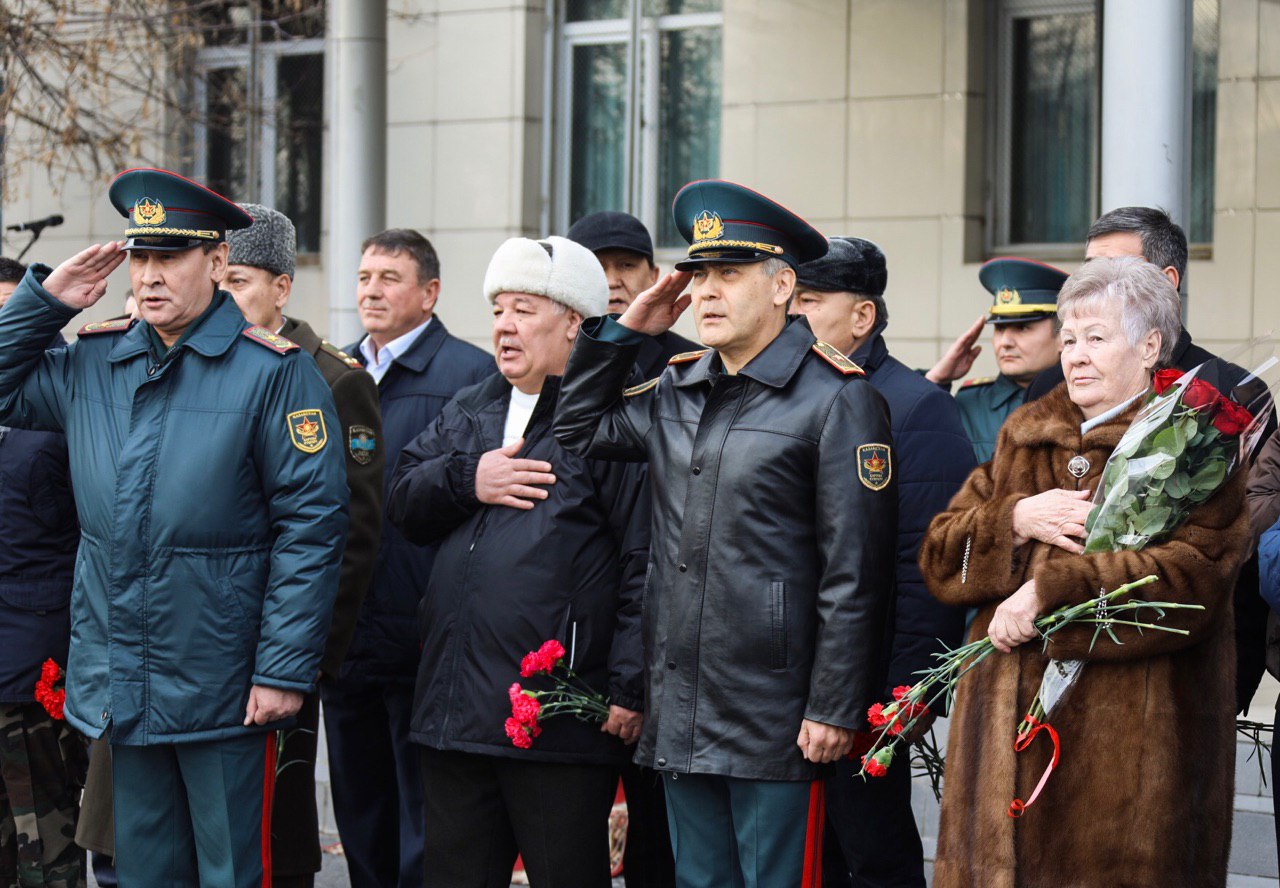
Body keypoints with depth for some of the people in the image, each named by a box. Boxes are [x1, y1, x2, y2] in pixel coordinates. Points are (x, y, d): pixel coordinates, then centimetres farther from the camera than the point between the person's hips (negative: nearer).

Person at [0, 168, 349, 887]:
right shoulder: (93, 362, 8)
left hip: (224, 692, -5)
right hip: (119, 688, 5)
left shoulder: (273, 371, -9)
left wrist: (285, 669, -15)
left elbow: (311, 526, -11)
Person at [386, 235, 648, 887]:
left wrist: (628, 689, -17)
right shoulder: (469, 411, 19)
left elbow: (646, 563, -13)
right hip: (453, 711, 7)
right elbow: (402, 503, 15)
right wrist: (466, 482, -6)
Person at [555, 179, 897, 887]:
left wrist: (834, 708, -16)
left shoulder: (836, 399, -9)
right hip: (680, 717, 7)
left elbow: (854, 571, -13)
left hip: (775, 722, -7)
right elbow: (579, 430, 25)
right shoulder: (676, 391, 13)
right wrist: (624, 330, 12)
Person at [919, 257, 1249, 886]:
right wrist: (1016, 519, -8)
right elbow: (940, 555, 12)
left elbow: (1195, 578, -17)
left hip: (1128, 738, -5)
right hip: (1009, 726, 5)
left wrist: (1051, 592, -18)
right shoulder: (1023, 438, 17)